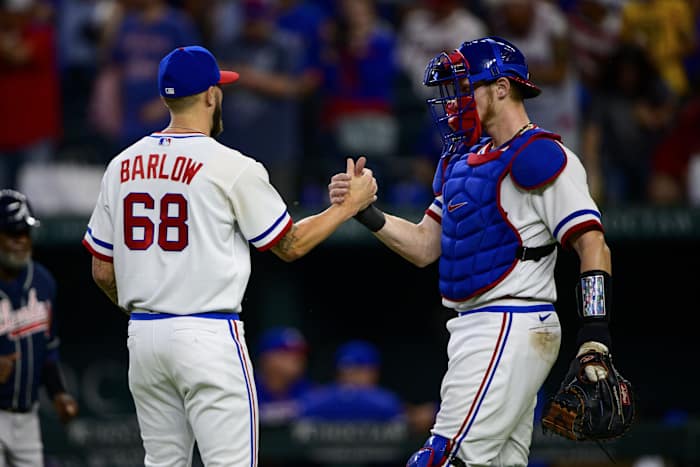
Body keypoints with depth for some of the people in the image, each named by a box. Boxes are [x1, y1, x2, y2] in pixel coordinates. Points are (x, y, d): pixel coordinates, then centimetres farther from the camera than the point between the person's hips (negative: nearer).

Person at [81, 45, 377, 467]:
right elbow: (291, 244, 0)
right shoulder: (232, 168, -9)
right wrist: (352, 204, 12)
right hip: (208, 335, -6)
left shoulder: (121, 167, 7)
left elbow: (102, 272, 11)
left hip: (142, 336, 6)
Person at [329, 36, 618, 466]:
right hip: (478, 330, 10)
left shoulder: (539, 157, -10)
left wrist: (595, 342, -23)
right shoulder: (464, 158, 19)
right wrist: (365, 212, 4)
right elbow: (423, 247, 20)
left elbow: (593, 245, -14)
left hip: (510, 329, -10)